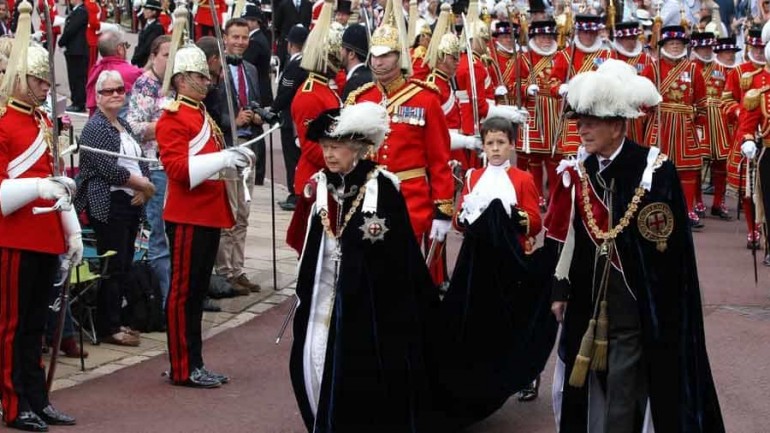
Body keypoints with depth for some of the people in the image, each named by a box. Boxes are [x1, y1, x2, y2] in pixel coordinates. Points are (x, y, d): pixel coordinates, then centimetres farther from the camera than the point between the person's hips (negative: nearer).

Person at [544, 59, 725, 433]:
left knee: (622, 396, -1)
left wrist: (665, 313, -11)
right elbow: (563, 236, 8)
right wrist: (560, 291, 9)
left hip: (637, 308, -5)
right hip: (588, 303, 5)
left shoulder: (656, 170, -14)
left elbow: (674, 248, -11)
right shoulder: (578, 171, 1)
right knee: (585, 386, 14)